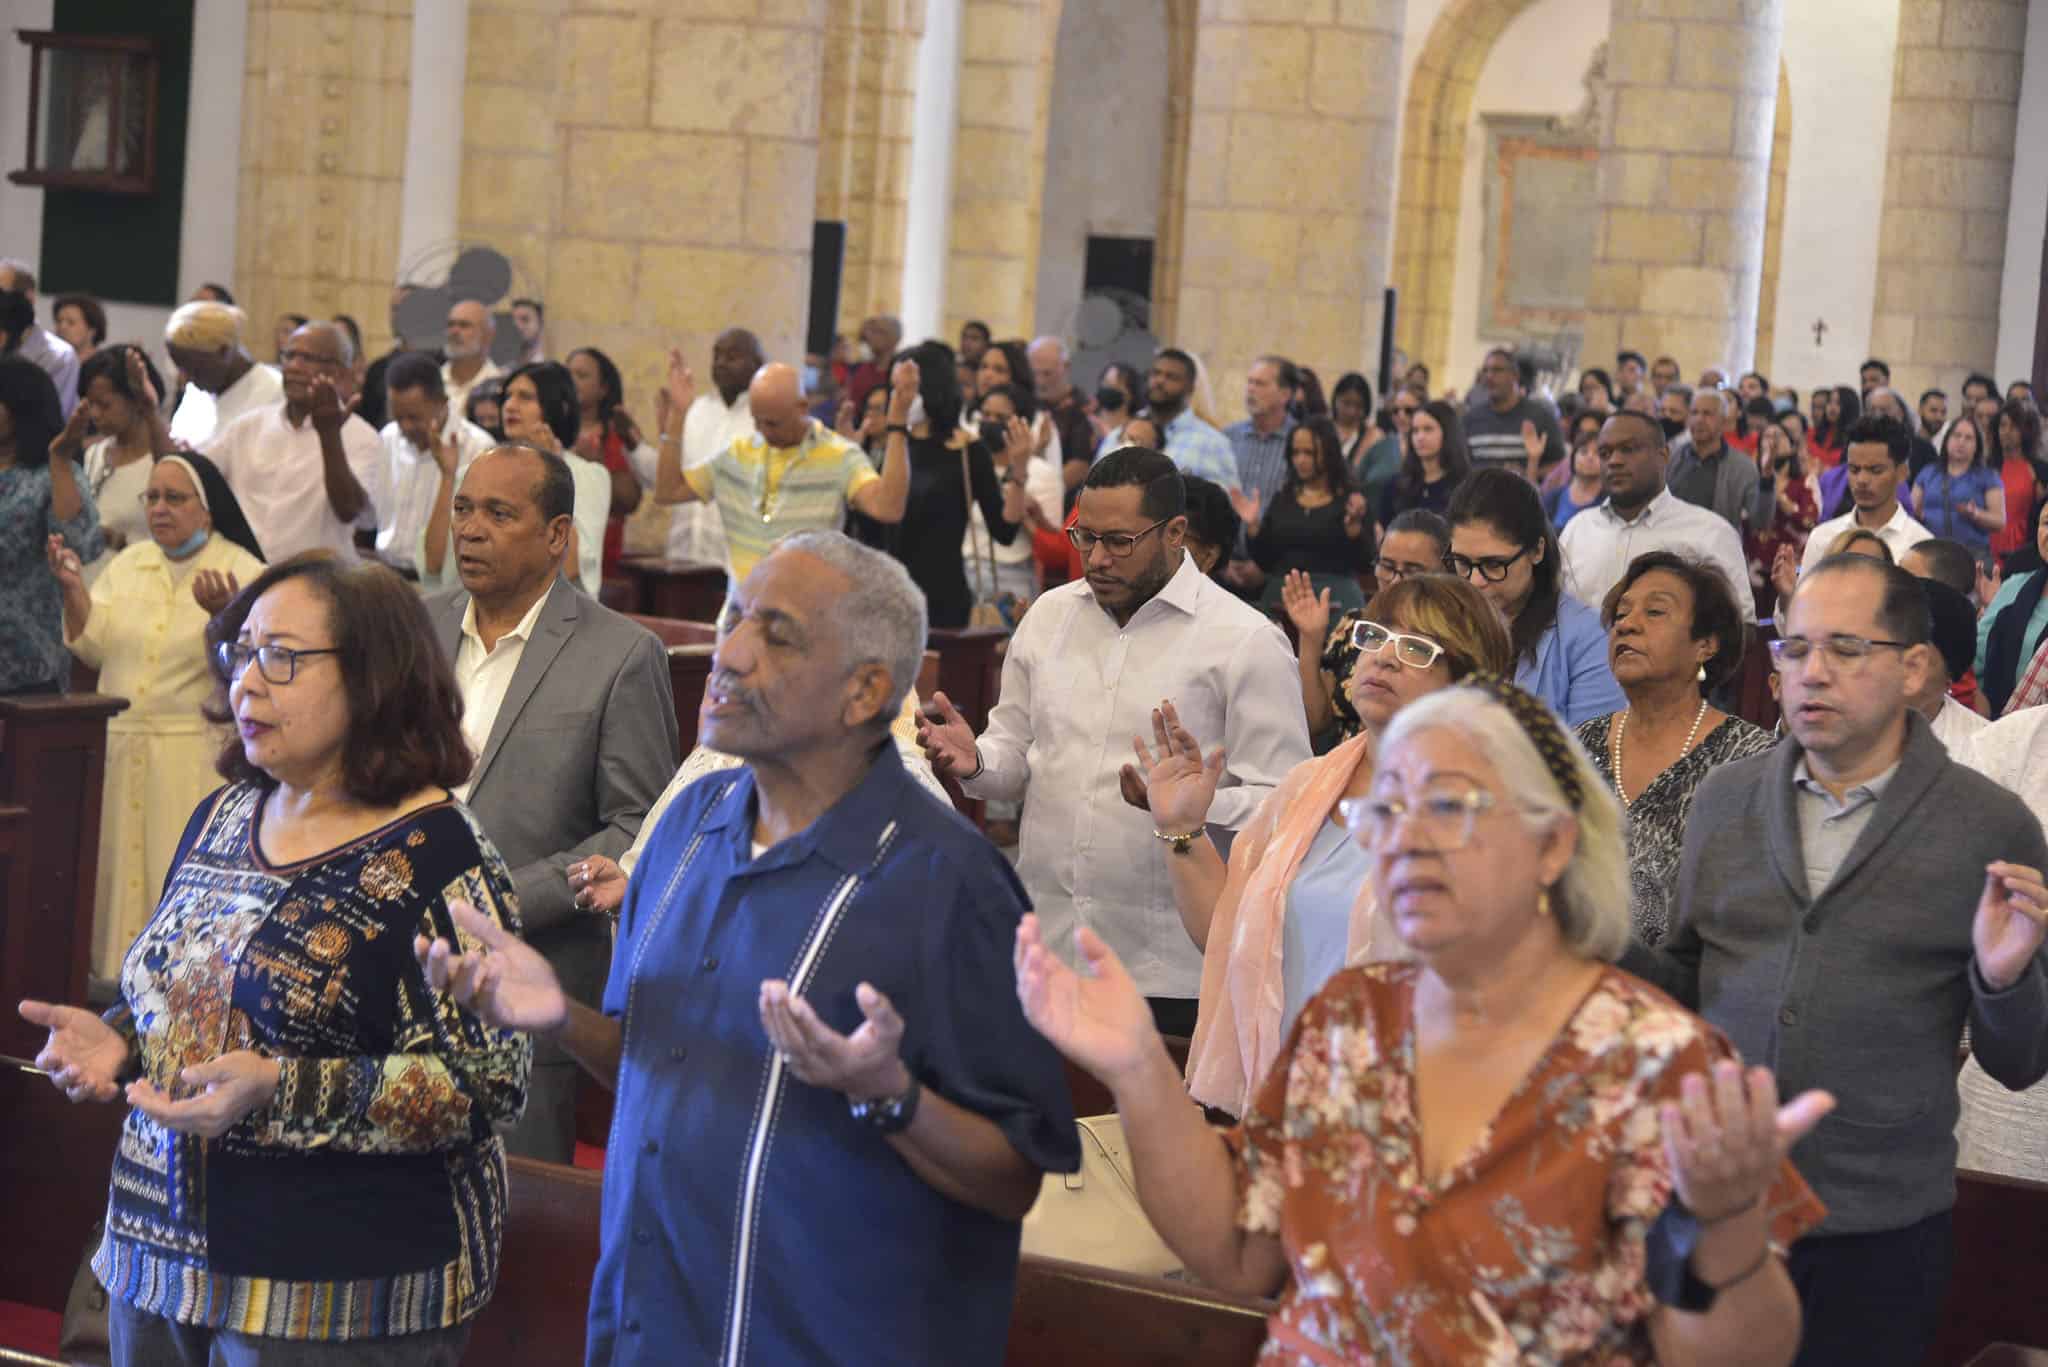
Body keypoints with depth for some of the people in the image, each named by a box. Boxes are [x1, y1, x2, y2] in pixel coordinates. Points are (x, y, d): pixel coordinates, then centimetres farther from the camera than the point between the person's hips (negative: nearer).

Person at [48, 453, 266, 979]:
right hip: (120, 750, 5)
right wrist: (74, 589, -6)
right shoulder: (129, 564, 12)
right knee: (121, 870, 8)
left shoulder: (244, 573, -4)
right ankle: (121, 985, 17)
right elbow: (93, 648, 7)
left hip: (197, 756, -5)